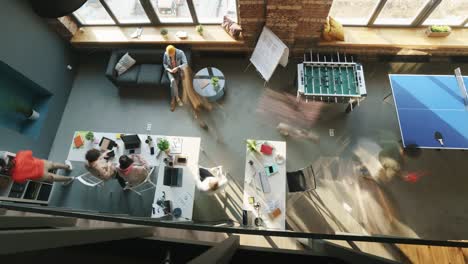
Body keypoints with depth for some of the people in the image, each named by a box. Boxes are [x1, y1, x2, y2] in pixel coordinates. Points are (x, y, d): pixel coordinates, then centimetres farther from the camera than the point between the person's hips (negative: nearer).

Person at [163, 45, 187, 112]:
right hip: (170, 71, 0)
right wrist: (168, 69, -17)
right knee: (173, 81, -31)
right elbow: (164, 64, 2)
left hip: (178, 71, 0)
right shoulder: (166, 54, -11)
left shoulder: (180, 53, -18)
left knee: (175, 83, -26)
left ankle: (172, 101, -12)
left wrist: (177, 68, -32)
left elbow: (185, 63, -19)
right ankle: (177, 98, -22)